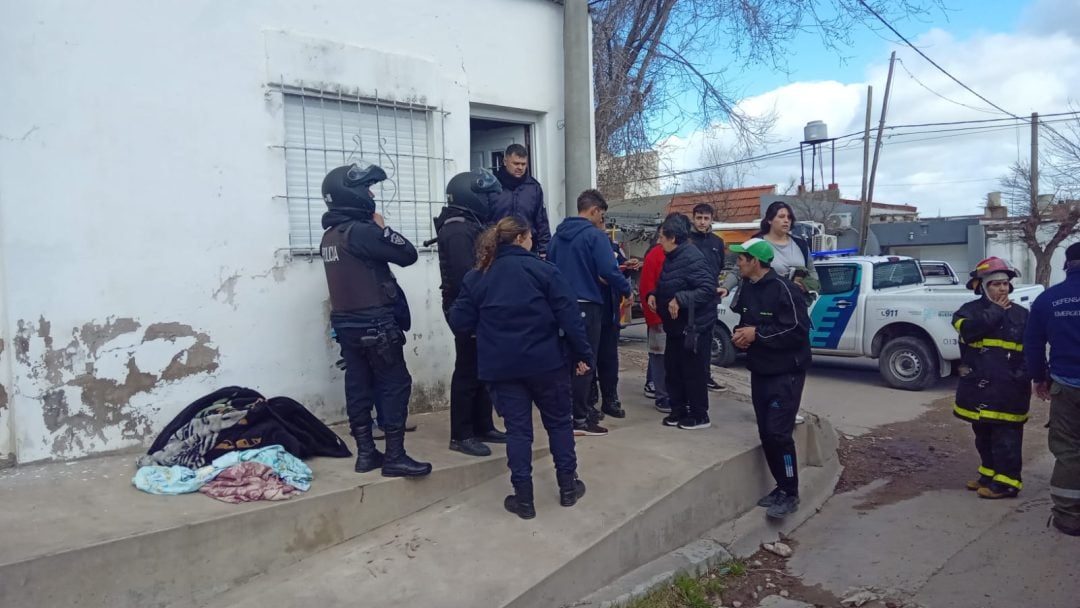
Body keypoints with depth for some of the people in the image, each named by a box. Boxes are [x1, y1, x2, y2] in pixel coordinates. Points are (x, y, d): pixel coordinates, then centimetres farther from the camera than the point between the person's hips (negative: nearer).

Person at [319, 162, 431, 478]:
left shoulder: (330, 236, 11)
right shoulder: (362, 231, -17)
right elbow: (408, 254, -13)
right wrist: (382, 227, -2)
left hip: (346, 322, 9)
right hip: (375, 324, -8)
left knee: (359, 385, 10)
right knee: (395, 384, -2)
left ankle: (366, 453, 16)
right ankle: (394, 457, 0)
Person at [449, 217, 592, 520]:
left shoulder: (476, 277, 3)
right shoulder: (543, 270, -5)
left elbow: (460, 323, 1)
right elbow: (569, 316, -8)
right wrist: (582, 354, -1)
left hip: (502, 367, 2)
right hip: (545, 362, -1)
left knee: (517, 429, 8)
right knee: (559, 422, 15)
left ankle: (523, 499, 11)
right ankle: (568, 487, 23)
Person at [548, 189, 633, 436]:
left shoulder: (558, 235, 10)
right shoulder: (595, 235, -13)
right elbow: (609, 270, -20)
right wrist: (626, 290, -5)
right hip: (587, 305, -7)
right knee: (585, 361, -1)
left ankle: (579, 408, 27)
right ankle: (579, 419, 1)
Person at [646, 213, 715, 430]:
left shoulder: (692, 258, -22)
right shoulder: (671, 257, 10)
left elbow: (708, 289, -28)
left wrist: (680, 299, -33)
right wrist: (654, 294, 1)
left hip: (694, 327, -10)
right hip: (675, 326, 10)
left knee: (693, 371, -1)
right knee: (672, 368, 14)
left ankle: (699, 415, 12)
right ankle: (678, 410, 26)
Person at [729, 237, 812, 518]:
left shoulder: (783, 288, -17)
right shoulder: (746, 289, 7)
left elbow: (799, 329, -21)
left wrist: (757, 334, -20)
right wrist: (740, 335, -3)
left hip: (786, 373, -7)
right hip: (759, 371, 8)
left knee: (779, 432, -9)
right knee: (765, 433, 10)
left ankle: (790, 494, 6)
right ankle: (781, 487, 25)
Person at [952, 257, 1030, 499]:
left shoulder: (1021, 314, 4)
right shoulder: (970, 310, 3)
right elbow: (969, 330, -20)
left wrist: (1025, 374, -9)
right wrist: (995, 311, -13)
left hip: (1008, 389, -2)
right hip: (978, 387, 2)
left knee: (1006, 437, -3)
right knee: (983, 435, 15)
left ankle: (1007, 481, 7)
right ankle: (990, 474, 30)